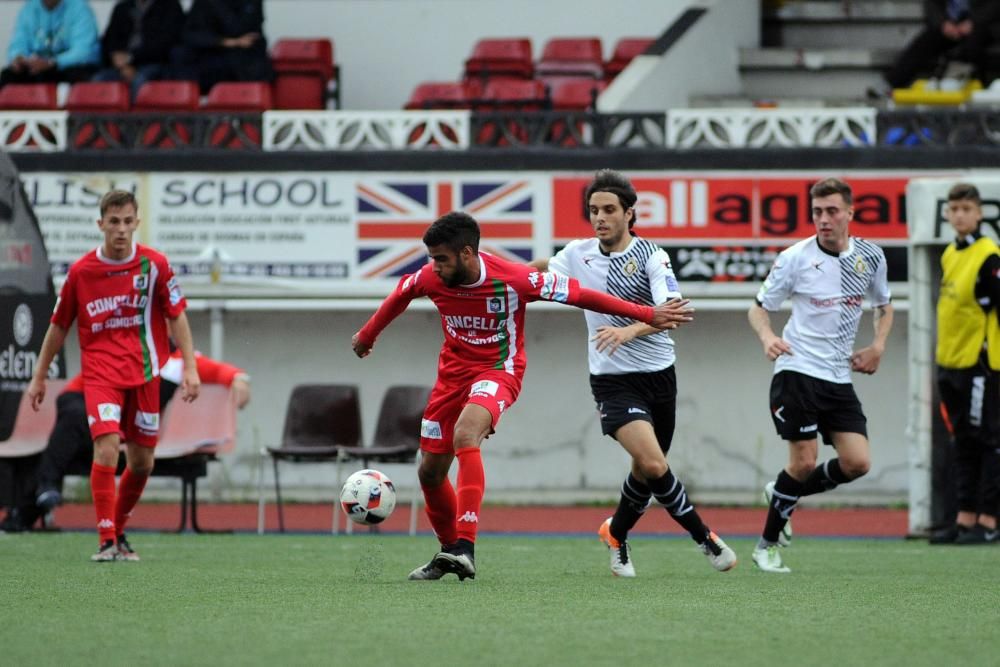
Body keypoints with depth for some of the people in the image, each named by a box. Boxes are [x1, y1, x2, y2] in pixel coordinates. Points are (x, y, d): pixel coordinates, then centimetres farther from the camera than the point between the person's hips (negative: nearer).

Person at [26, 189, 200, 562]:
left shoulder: (154, 265, -2)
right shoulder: (80, 271, -2)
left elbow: (177, 317, 4)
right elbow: (59, 325, 9)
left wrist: (190, 368, -4)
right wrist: (39, 376, 12)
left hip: (144, 374, 2)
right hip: (100, 373, -2)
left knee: (142, 463, 7)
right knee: (107, 449, -21)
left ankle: (118, 530, 29)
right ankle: (107, 542, -18)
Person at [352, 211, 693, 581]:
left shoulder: (514, 279, -24)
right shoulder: (431, 278, -12)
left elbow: (577, 294, -18)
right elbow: (400, 296, 11)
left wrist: (647, 315, -16)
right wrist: (367, 336, 28)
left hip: (498, 370, -5)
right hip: (454, 370, 6)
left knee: (465, 435, -34)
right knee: (430, 472, 7)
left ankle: (465, 547, -38)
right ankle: (449, 552, 33)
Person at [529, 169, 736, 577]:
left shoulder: (651, 256, -10)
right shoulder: (578, 254, -1)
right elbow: (540, 271, 20)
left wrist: (629, 330, -41)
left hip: (658, 374, 0)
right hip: (613, 380, 0)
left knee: (649, 469, 12)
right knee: (652, 463, -20)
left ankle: (617, 535, 39)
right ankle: (702, 536, -5)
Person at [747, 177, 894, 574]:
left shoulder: (870, 256, 4)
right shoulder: (795, 258, -8)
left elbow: (883, 306, 21)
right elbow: (759, 308, 1)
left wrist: (878, 347, 5)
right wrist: (767, 337, -21)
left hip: (839, 377, 5)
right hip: (797, 373, -5)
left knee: (857, 463, -6)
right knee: (804, 462, -10)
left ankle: (782, 494, 19)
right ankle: (767, 545, 7)